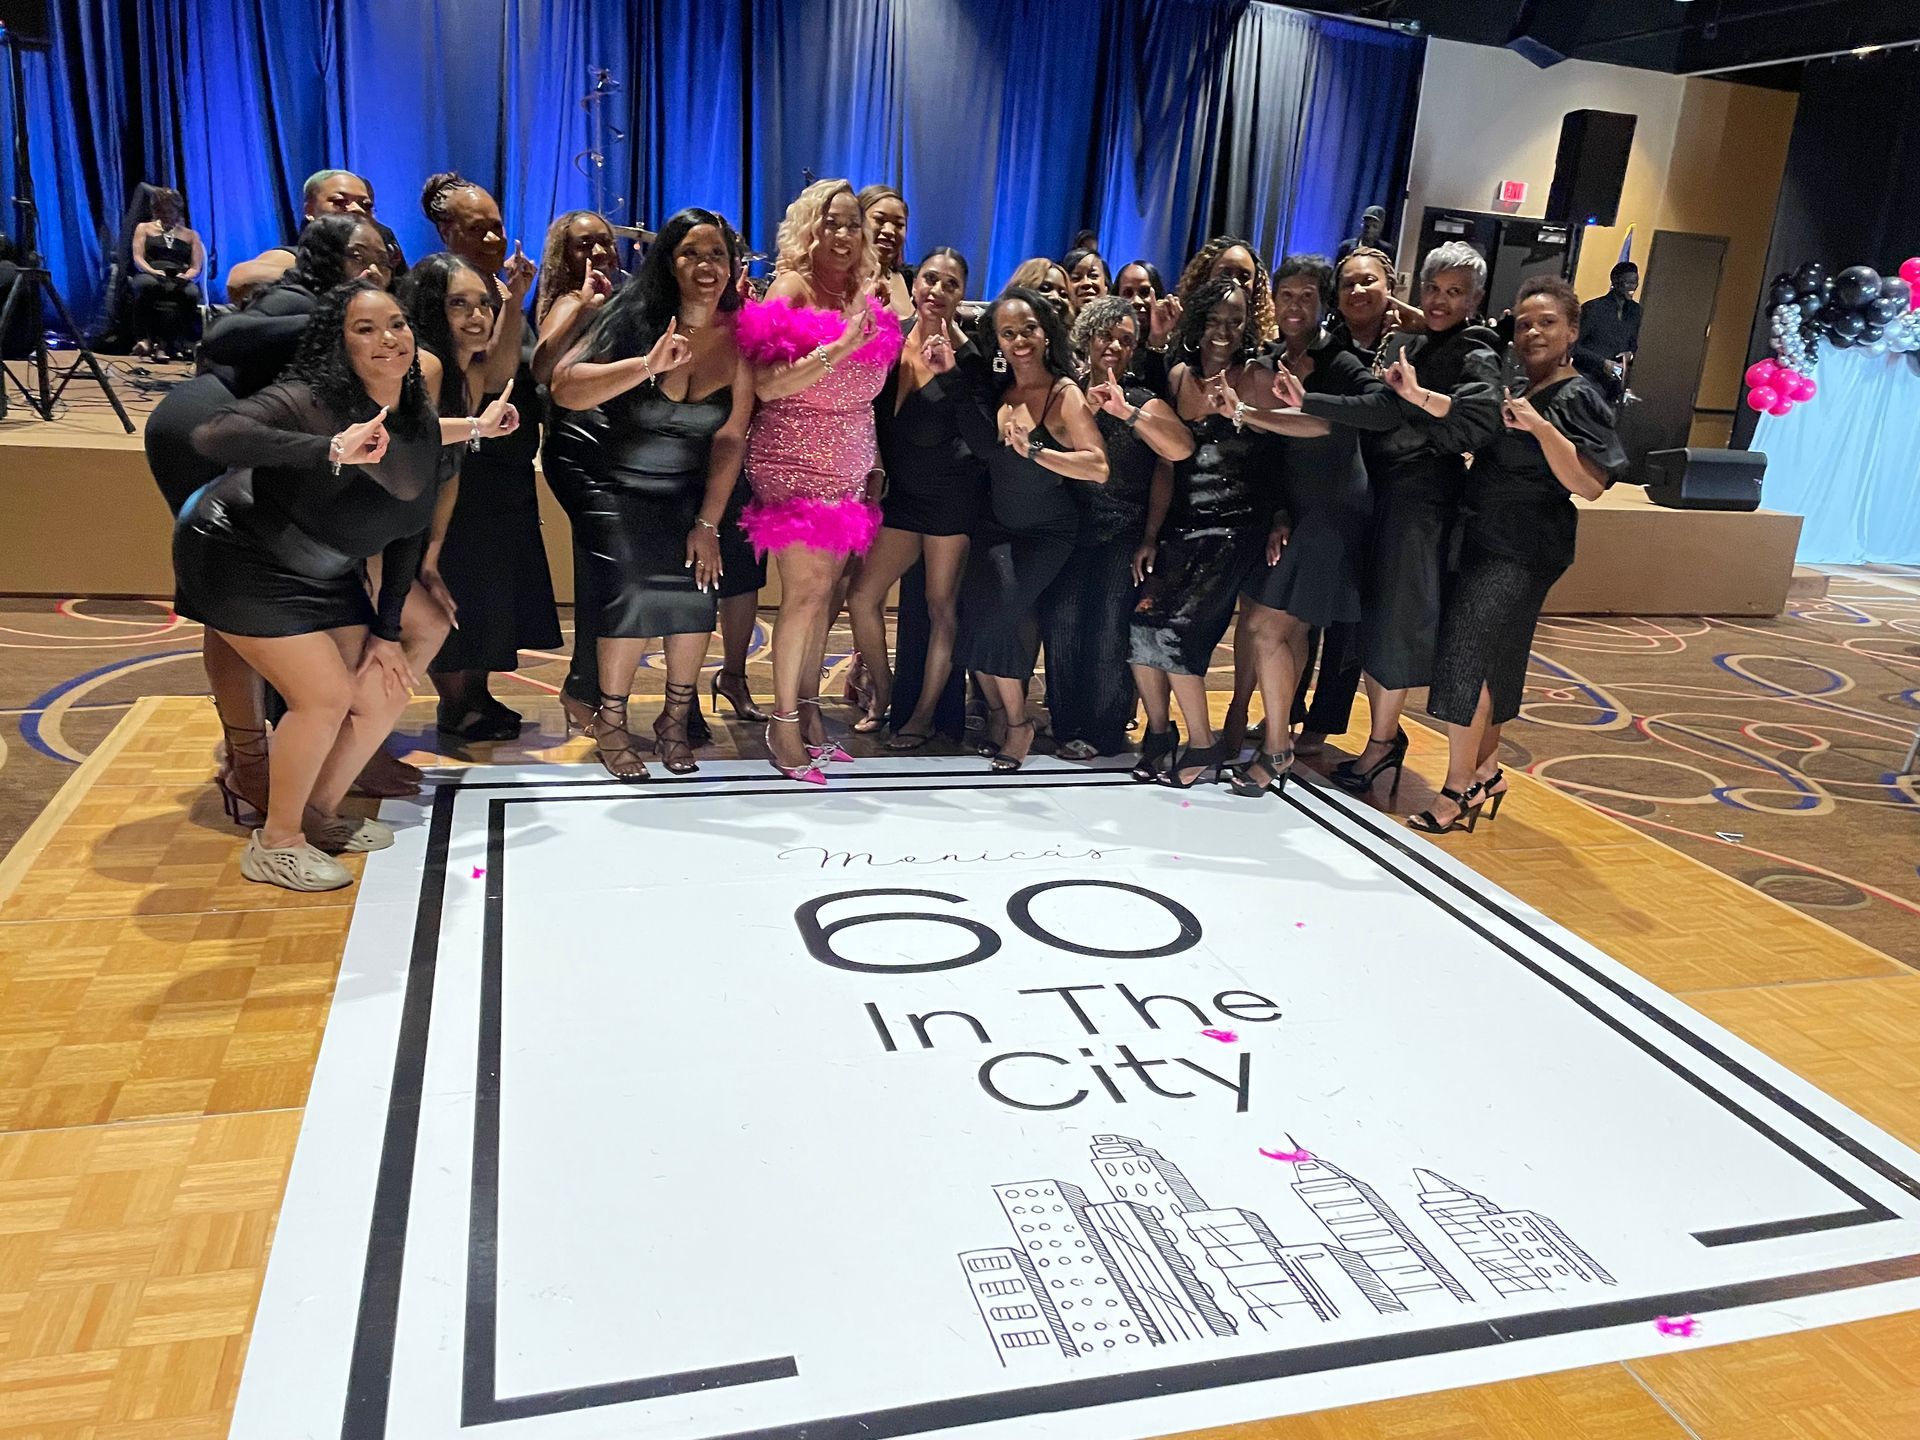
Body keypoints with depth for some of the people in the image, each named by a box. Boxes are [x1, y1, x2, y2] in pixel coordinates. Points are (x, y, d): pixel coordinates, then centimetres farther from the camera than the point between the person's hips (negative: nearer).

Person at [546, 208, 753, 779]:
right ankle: (610, 722, 2)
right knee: (631, 590, -18)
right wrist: (647, 364, -41)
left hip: (684, 486, 3)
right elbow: (564, 388, -29)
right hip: (608, 479, -3)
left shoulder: (740, 335, -9)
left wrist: (708, 523, -10)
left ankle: (675, 719, 9)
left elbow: (731, 438, -8)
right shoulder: (634, 318, -17)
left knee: (695, 586, -12)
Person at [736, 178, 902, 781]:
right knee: (806, 591, -8)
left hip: (848, 471, 6)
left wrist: (874, 465, 16)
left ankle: (808, 707, 17)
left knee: (825, 591, 7)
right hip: (796, 466, -6)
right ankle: (783, 721, 2)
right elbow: (765, 385, -19)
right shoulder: (792, 287, -8)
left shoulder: (866, 294, 11)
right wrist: (837, 349, -25)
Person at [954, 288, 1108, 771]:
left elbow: (1099, 467, -24)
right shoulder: (1000, 390, 1)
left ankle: (1017, 720, 6)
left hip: (1046, 532, -5)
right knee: (976, 609, -11)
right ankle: (997, 710, 13)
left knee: (997, 613, -17)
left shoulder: (1065, 394, -16)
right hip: (995, 524, 5)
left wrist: (1036, 450, -33)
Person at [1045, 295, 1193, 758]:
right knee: (1063, 619, -10)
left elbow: (1181, 449, -12)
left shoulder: (1145, 402, 8)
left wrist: (1126, 412, -17)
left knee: (1110, 626, -11)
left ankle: (1107, 728, 3)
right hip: (1070, 529, 1)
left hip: (1124, 534, -1)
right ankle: (1068, 726, 2)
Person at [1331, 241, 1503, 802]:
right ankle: (1385, 733, 21)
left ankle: (1382, 741, 9)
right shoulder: (1403, 344, 15)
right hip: (1378, 488, 6)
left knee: (1395, 618, -2)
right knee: (1369, 613, 8)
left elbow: (1483, 419, -23)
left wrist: (1418, 395, -31)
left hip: (1422, 497, -6)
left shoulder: (1477, 357, -4)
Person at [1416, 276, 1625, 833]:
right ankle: (1486, 770, 27)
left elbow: (1590, 485, -19)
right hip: (1481, 541, 8)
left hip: (1520, 553, -8)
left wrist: (1540, 426, -28)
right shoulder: (1510, 389, 13)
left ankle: (1459, 789, -2)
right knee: (1488, 661, 14)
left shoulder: (1578, 398, -10)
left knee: (1467, 659, -11)